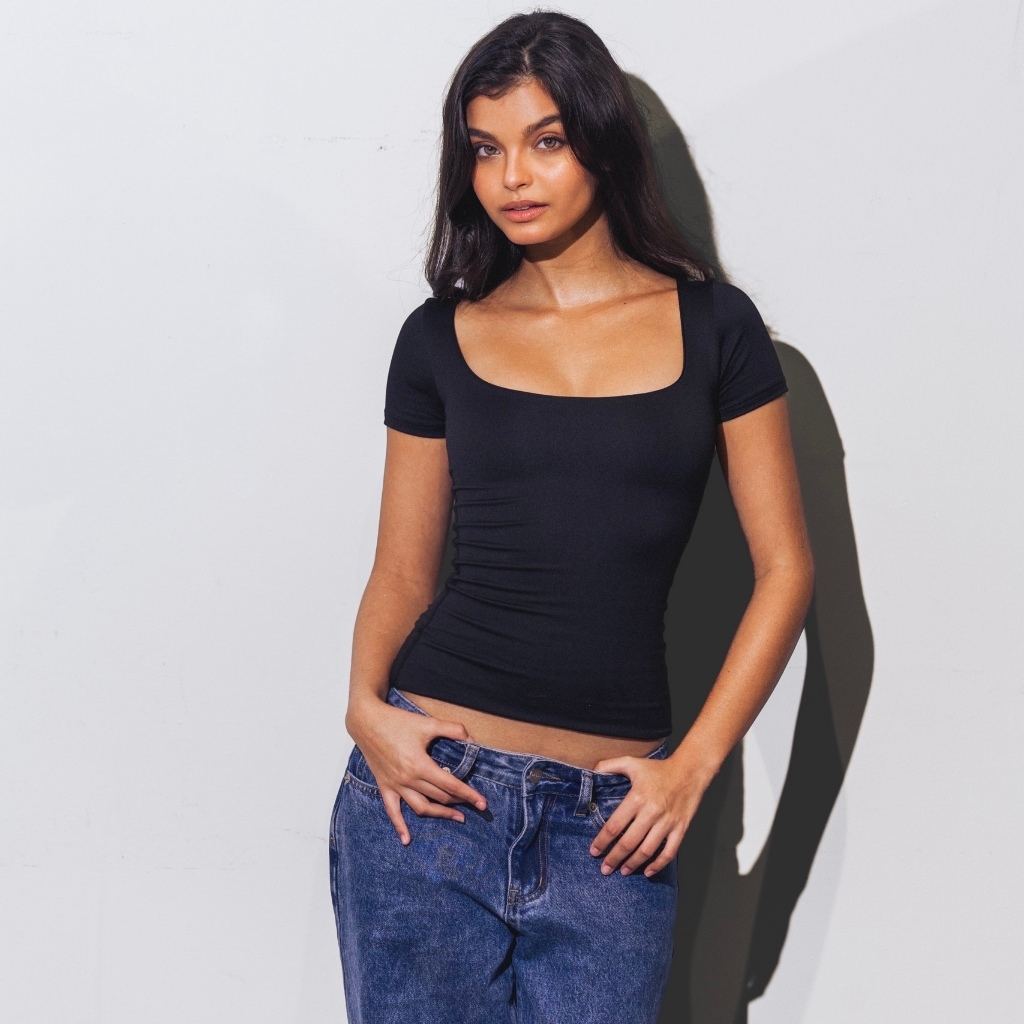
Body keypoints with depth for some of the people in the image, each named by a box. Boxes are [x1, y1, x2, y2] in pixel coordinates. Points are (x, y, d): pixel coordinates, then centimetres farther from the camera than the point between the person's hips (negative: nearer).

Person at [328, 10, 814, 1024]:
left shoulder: (712, 324, 3)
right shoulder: (441, 337, 6)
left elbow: (783, 568, 4)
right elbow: (402, 570, 9)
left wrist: (692, 766, -4)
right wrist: (366, 708, -10)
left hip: (609, 821, 0)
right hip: (434, 786, 1)